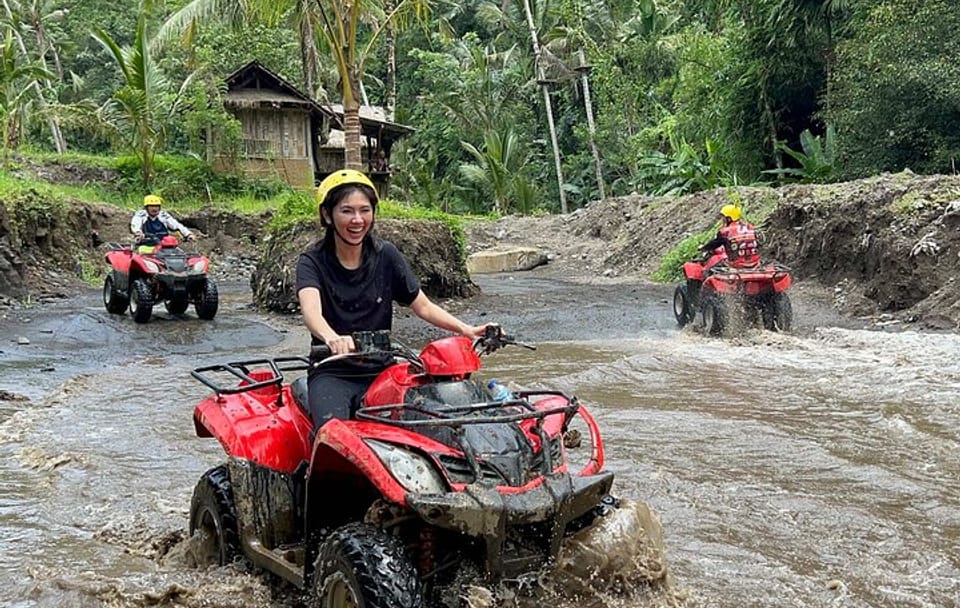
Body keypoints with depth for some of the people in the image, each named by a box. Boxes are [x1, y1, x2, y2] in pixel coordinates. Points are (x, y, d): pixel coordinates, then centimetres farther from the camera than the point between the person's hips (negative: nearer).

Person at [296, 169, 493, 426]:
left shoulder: (385, 255, 5)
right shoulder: (313, 262, -3)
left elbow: (423, 306, 7)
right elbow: (311, 311, -22)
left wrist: (467, 330, -10)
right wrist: (332, 338, -46)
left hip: (381, 369, 3)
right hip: (332, 374, -2)